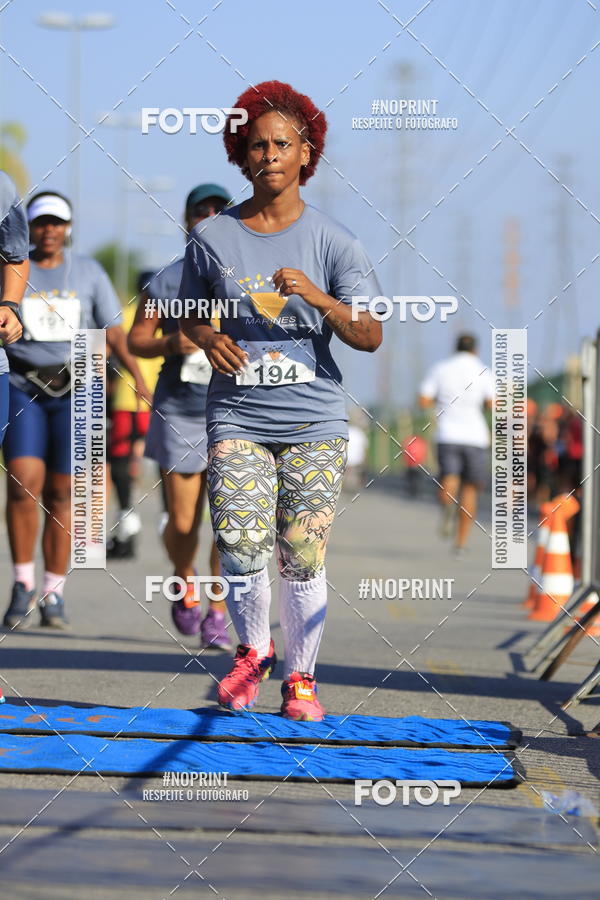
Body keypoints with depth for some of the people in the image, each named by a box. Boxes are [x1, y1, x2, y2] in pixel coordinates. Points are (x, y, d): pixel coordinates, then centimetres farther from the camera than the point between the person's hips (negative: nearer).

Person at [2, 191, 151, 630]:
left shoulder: (89, 272, 7)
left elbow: (114, 331, 2)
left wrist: (139, 377, -11)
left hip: (73, 391, 1)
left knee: (61, 493, 0)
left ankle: (53, 594, 10)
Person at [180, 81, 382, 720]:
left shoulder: (331, 241, 3)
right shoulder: (212, 238, 7)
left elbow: (369, 336, -3)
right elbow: (189, 314, 20)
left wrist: (316, 297, -20)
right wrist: (208, 338, -3)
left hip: (314, 422, 0)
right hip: (237, 418, 1)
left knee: (303, 556, -3)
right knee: (240, 546, -14)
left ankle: (300, 676, 13)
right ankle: (253, 649, 12)